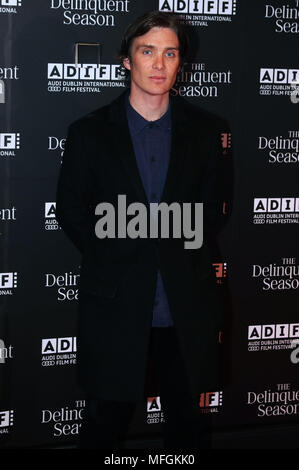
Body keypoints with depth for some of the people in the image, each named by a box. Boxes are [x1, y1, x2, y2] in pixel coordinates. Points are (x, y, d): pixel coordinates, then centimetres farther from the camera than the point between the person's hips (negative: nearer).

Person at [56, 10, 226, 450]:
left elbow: (210, 208, 10)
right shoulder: (89, 132, 1)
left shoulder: (204, 129, 5)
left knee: (185, 418, 13)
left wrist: (175, 249, -1)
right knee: (108, 416, 8)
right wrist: (113, 260, -3)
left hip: (186, 305, 2)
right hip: (115, 302, -1)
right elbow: (71, 210, 4)